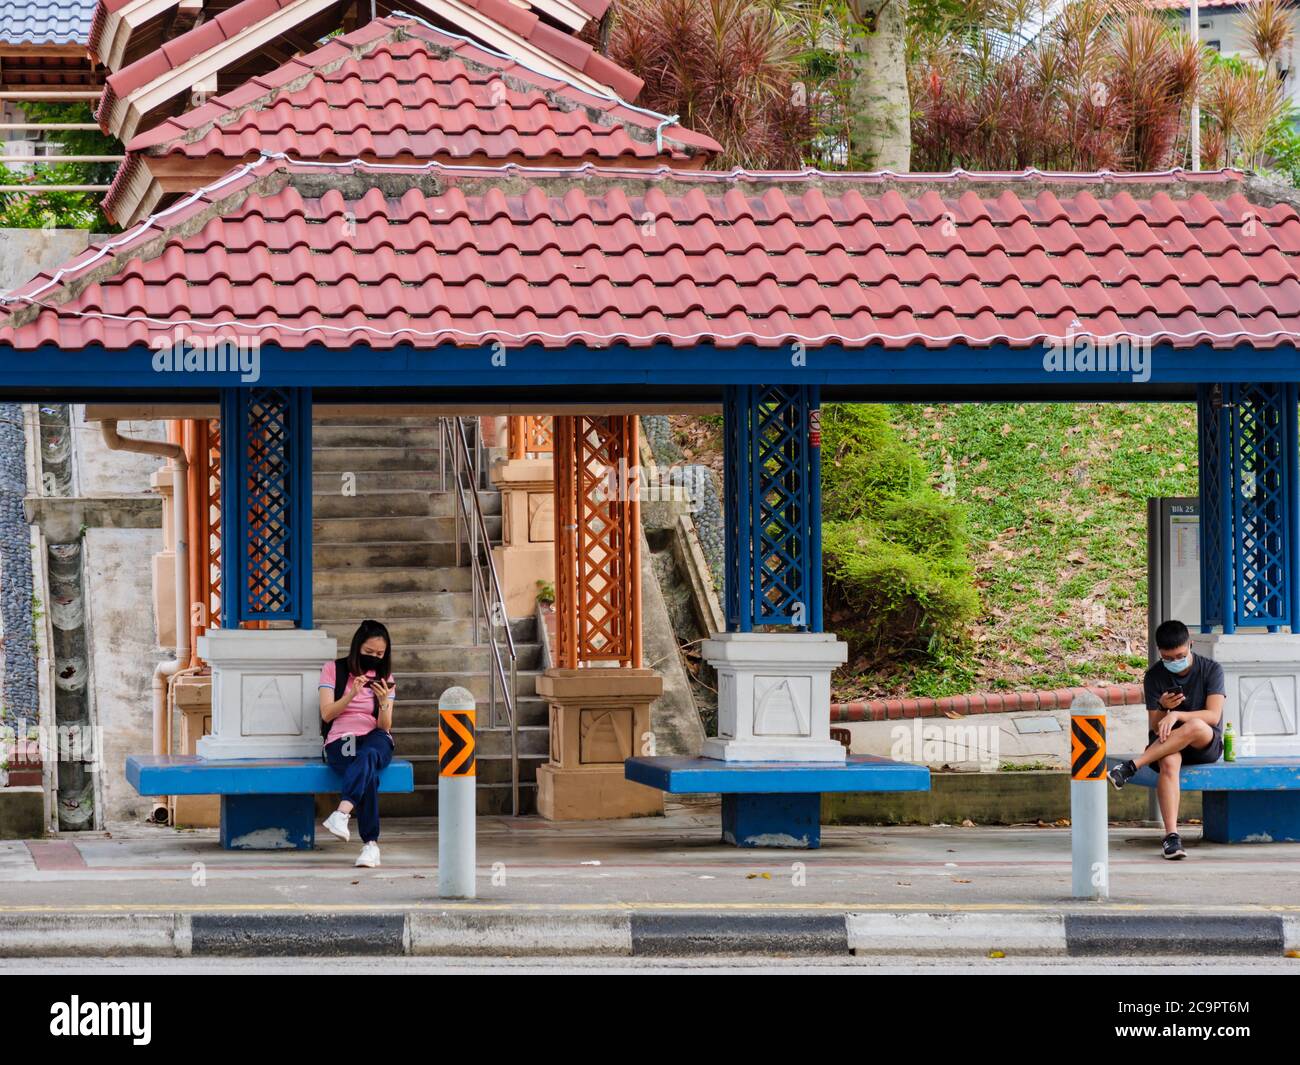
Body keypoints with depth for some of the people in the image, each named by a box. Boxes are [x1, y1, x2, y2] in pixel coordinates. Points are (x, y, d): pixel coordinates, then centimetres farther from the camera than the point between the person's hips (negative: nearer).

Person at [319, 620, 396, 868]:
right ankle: (370, 844, -46)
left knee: (368, 756, -40)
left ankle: (341, 815, -58)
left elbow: (385, 727, 8)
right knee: (369, 775, -37)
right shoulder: (334, 670, 11)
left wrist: (384, 702, -13)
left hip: (375, 739, 2)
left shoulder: (384, 677, 17)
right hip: (340, 742, -2)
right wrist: (352, 694, -14)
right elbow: (326, 714, 0)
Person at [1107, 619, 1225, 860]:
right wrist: (1163, 708, -24)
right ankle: (1171, 836, -46)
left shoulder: (1211, 669, -4)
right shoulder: (1154, 676, 1)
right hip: (1166, 745, 1)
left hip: (1207, 744, -1)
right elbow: (1154, 727, -1)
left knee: (1195, 726, -38)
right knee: (1169, 762, -37)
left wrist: (1176, 715, -28)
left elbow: (1213, 716, -15)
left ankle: (1131, 767, -35)